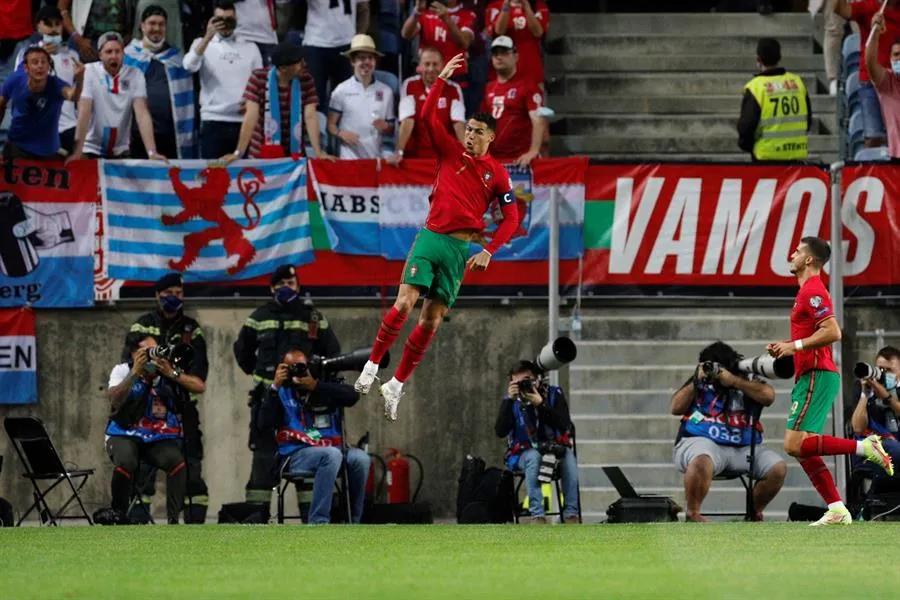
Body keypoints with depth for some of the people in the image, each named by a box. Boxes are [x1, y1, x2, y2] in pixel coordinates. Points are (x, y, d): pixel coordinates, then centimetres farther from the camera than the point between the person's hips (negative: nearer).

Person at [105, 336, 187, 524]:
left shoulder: (167, 373, 7)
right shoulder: (122, 371, 3)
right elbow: (115, 401, -15)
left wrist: (171, 374, -19)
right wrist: (135, 372, -21)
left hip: (161, 438, 2)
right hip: (125, 436, -2)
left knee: (177, 461, -28)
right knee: (126, 463, -33)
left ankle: (174, 518, -18)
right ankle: (118, 516, -12)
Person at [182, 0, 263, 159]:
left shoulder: (250, 47, 13)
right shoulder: (202, 43, 7)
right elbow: (190, 66, -13)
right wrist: (208, 37, -22)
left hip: (244, 122, 2)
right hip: (213, 121, -2)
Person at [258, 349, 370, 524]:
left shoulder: (326, 387, 13)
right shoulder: (282, 393, 10)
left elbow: (353, 396, -7)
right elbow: (265, 423, -4)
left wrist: (315, 386, -12)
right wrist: (275, 387, -9)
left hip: (333, 449, 3)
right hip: (298, 456, -3)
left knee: (360, 458, -28)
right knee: (332, 455, -35)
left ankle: (352, 522, -16)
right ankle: (318, 523, -36)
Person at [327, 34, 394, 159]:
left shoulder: (386, 91, 9)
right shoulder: (341, 91, 2)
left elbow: (391, 130, 15)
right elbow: (331, 125, 3)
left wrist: (385, 128, -7)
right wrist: (341, 134, -17)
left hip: (376, 157, 2)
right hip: (350, 158, -2)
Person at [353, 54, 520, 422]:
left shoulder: (497, 174, 6)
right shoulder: (451, 153, 7)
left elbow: (511, 218, 6)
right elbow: (427, 116, -2)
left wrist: (488, 251, -5)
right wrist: (442, 79, -7)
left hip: (462, 248, 0)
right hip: (431, 237, 0)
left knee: (432, 319, -1)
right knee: (405, 302, -17)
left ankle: (397, 386, 7)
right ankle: (372, 366, -7)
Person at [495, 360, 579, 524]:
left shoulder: (554, 394, -1)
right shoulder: (511, 401, -2)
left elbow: (564, 425, -14)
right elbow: (500, 432, -14)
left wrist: (540, 404, -23)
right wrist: (510, 400, -22)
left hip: (554, 448, 1)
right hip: (524, 453, -1)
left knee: (568, 455, -32)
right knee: (533, 457, -36)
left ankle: (571, 514, -30)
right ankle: (537, 515, -40)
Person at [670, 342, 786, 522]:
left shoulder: (747, 379, 12)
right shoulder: (700, 380, 15)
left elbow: (768, 396, -8)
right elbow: (676, 408, 8)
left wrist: (734, 381, -12)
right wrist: (696, 383, -3)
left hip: (743, 448, 3)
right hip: (701, 441, -3)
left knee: (778, 468, -17)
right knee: (702, 462, -40)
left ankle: (755, 513, 7)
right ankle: (692, 514, -24)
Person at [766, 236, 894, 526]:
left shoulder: (812, 291, -12)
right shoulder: (807, 291, 21)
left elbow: (832, 332, -23)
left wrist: (795, 345, -19)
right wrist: (785, 348, 16)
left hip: (816, 377, -10)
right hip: (809, 377, 10)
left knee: (795, 444, -17)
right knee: (804, 449, 6)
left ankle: (864, 447, -16)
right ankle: (837, 510, 2)